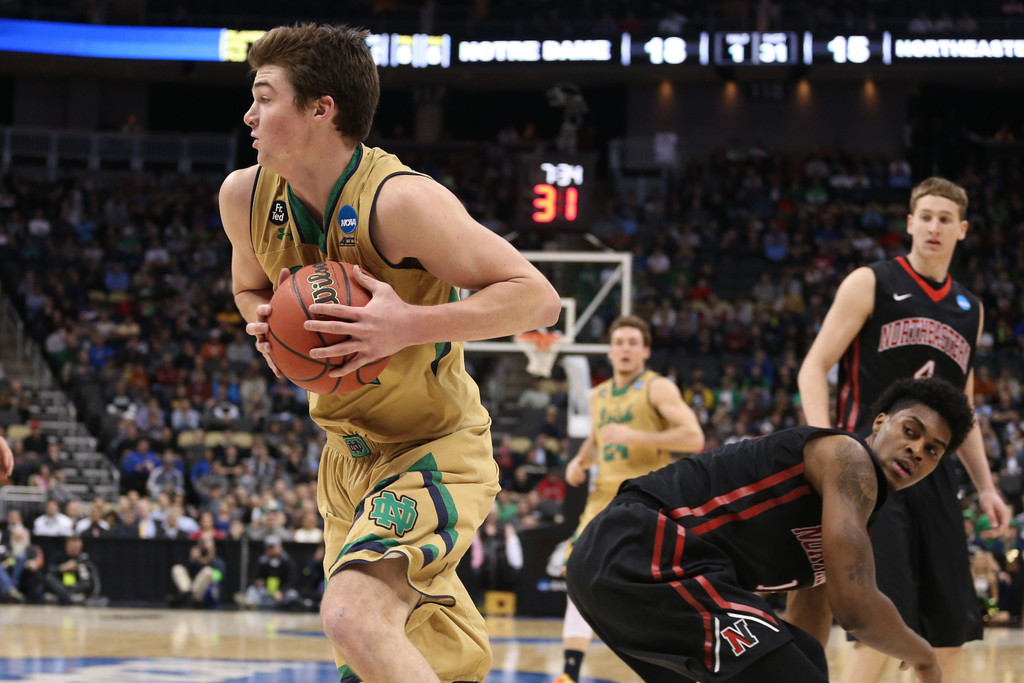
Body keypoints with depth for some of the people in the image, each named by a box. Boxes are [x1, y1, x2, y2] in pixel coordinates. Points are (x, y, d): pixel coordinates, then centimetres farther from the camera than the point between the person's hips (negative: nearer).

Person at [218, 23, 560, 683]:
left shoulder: (400, 200, -26)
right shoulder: (245, 195, -5)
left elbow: (539, 299, -23)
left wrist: (409, 325, -34)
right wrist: (266, 326, -6)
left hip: (436, 449, -8)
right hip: (350, 452, 8)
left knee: (353, 617, -31)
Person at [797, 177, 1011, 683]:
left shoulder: (969, 309, 17)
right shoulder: (871, 284, -1)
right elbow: (814, 369, -5)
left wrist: (985, 486, 17)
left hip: (933, 473, 6)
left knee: (951, 629, 3)